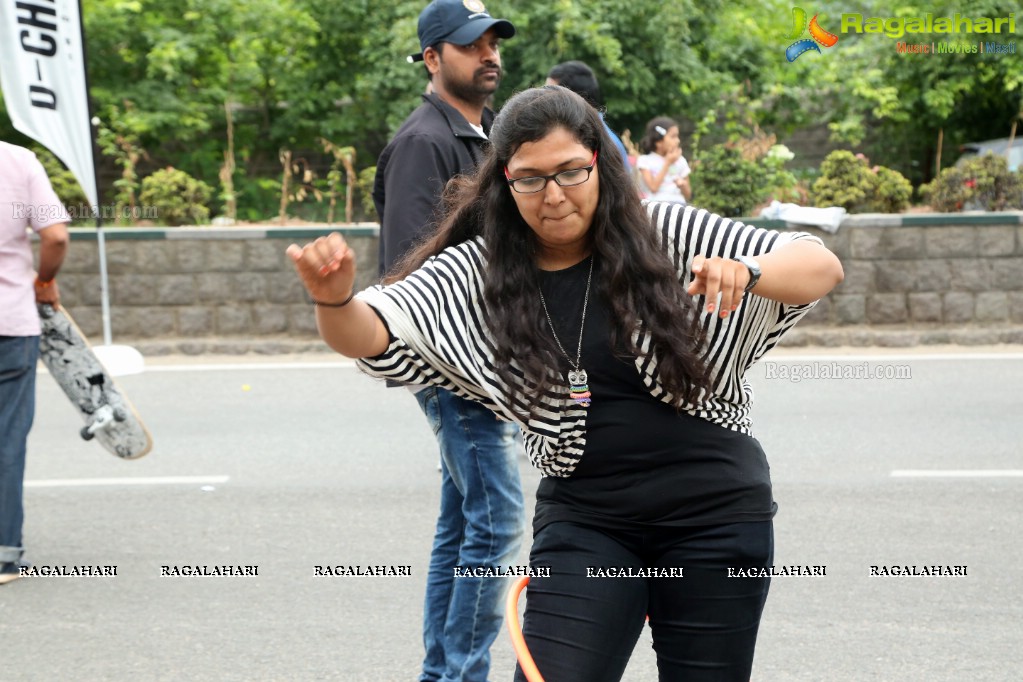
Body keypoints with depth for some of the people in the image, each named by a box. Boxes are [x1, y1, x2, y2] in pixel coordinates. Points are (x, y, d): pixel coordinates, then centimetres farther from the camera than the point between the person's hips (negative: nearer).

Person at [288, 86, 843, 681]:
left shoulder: (670, 235, -5)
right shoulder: (478, 274, -1)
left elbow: (823, 267, -7)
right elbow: (371, 333, -12)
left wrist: (746, 272, -29)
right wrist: (335, 298, -35)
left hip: (716, 515, 0)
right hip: (585, 522, 1)